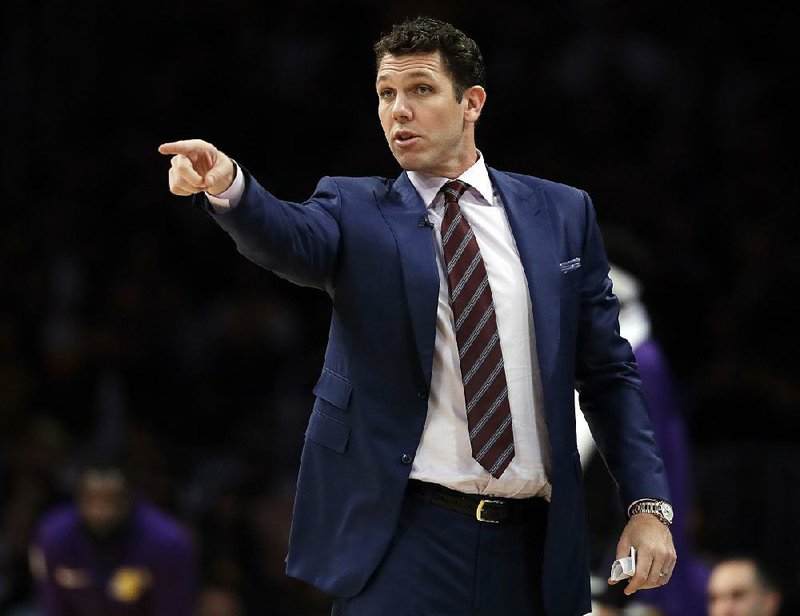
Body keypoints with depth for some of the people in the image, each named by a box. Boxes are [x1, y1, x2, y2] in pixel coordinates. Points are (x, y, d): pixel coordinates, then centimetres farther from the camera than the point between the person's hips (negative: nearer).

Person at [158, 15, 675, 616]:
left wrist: (650, 504, 0)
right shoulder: (357, 210, 4)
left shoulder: (561, 213, 9)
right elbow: (290, 240, -19)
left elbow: (609, 371, 9)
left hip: (530, 544, 2)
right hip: (405, 537, -2)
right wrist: (227, 185, -40)